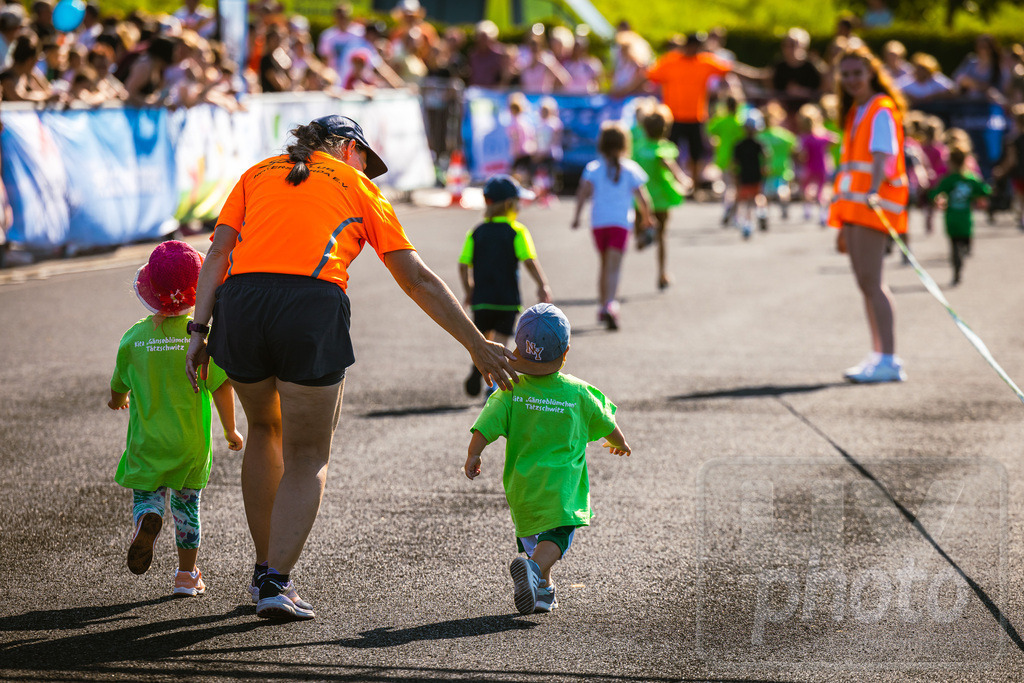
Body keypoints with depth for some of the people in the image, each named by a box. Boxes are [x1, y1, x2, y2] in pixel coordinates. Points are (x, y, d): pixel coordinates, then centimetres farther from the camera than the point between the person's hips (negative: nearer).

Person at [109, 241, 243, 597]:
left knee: (146, 496, 12)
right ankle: (187, 575, 17)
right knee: (187, 504, 14)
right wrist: (231, 430, 2)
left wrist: (117, 401, 32)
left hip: (147, 442, 0)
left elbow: (119, 386, 8)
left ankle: (146, 521, -22)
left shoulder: (134, 338, -7)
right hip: (192, 442, 0)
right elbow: (221, 387, -11)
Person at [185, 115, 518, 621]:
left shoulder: (258, 174, 28)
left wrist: (199, 331, 8)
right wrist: (477, 345, 21)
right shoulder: (359, 187, 21)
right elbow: (417, 280, 18)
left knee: (265, 430, 27)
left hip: (239, 301, 3)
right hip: (312, 305, -3)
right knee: (307, 458, 11)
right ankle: (277, 583, -1)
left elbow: (218, 253, 13)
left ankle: (264, 568, 32)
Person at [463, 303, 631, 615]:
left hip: (522, 482, 2)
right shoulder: (578, 393, -3)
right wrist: (620, 444, 32)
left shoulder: (511, 392, -5)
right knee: (555, 537, -5)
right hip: (563, 486, -2)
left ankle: (543, 589, 23)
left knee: (530, 535, 21)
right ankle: (534, 567, -33)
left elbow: (485, 427, -11)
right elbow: (607, 426, 12)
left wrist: (473, 456, 5)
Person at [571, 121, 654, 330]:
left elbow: (584, 191, -9)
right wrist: (646, 218, 17)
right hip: (621, 222, -2)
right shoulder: (630, 169, 2)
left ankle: (602, 305, 28)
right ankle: (610, 304, -31)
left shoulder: (594, 168, 3)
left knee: (605, 264, 20)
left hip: (598, 222, 2)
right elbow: (642, 197, 2)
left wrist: (577, 215, -4)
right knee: (613, 267, -11)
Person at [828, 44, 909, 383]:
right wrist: (843, 225, 26)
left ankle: (889, 361, -18)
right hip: (853, 203, 9)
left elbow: (883, 156, -22)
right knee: (865, 282, 9)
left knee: (871, 281, -15)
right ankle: (878, 355, 14)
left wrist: (873, 193, -40)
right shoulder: (855, 113, 21)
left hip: (874, 203, -9)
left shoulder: (881, 111, -7)